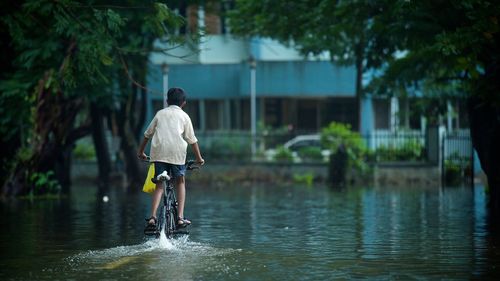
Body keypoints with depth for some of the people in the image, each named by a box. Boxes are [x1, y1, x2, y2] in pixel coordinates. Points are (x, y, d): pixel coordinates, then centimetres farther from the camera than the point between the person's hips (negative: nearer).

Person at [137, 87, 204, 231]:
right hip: (177, 152, -1)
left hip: (158, 152, 1)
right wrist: (199, 158, 20)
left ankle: (153, 217, -10)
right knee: (180, 182, 15)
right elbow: (192, 139, 11)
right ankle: (180, 217, 4)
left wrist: (141, 151, 32)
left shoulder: (160, 114, 18)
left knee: (159, 185, 8)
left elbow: (147, 134, 20)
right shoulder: (184, 116, 13)